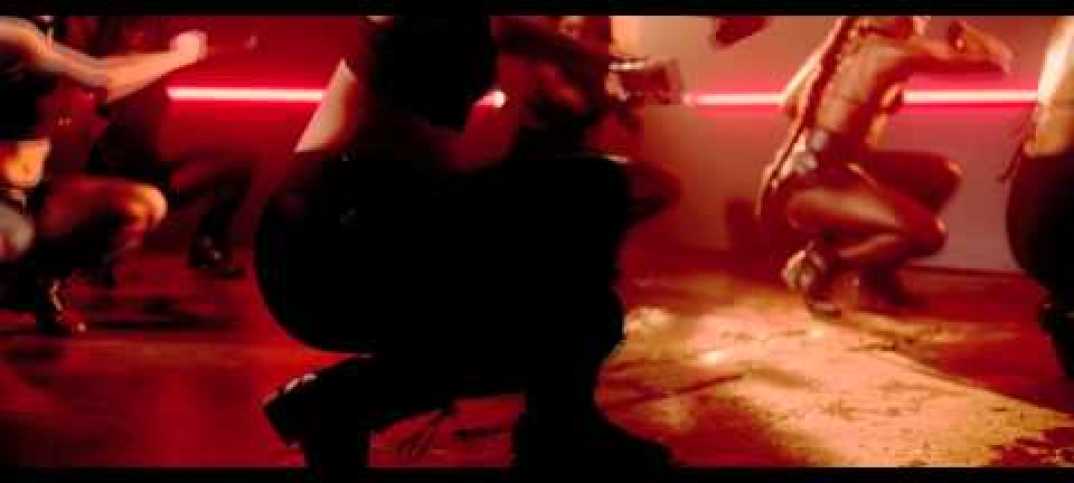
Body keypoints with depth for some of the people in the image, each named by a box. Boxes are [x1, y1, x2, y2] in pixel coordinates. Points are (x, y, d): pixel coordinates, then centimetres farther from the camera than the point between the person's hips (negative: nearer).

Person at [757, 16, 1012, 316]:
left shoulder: (846, 42, 12)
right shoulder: (896, 50, -12)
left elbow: (789, 105, 18)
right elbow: (997, 59, -8)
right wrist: (962, 31, 11)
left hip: (816, 172, 9)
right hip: (811, 184, -9)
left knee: (941, 174, 15)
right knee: (928, 234, -22)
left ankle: (876, 277, 20)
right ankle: (816, 265, -5)